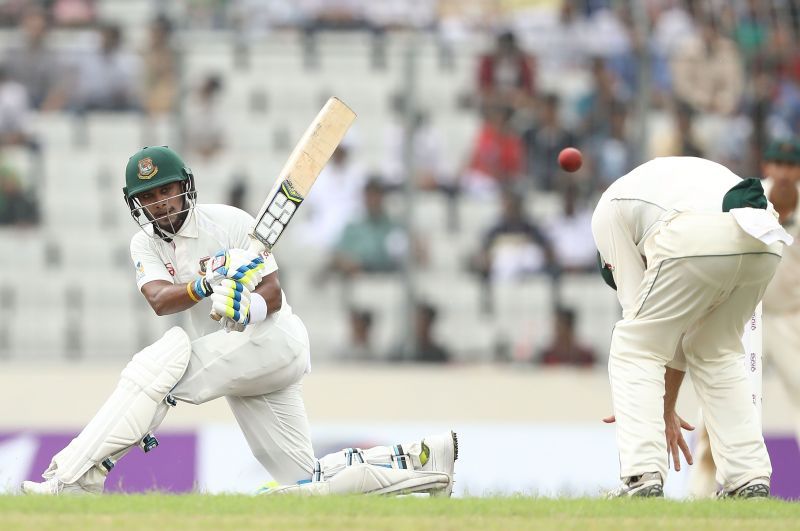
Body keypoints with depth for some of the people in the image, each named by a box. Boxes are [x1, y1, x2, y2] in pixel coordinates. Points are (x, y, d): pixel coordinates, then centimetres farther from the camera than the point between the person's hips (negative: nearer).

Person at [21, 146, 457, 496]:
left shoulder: (229, 222, -9)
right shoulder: (145, 245, 5)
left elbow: (273, 294, -14)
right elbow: (160, 301, -15)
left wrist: (249, 308, -37)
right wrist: (205, 285, -35)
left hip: (275, 337, -7)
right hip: (229, 357, 7)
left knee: (163, 359, -29)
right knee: (305, 483, 4)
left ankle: (78, 475, -31)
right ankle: (422, 461, 12)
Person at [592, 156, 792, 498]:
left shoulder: (610, 209, 26)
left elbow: (638, 309, 19)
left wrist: (665, 410, 23)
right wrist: (667, 408, 37)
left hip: (700, 240, -6)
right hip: (765, 245, 6)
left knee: (633, 350, 11)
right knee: (718, 354, 26)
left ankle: (643, 479, -1)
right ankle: (751, 478, 18)